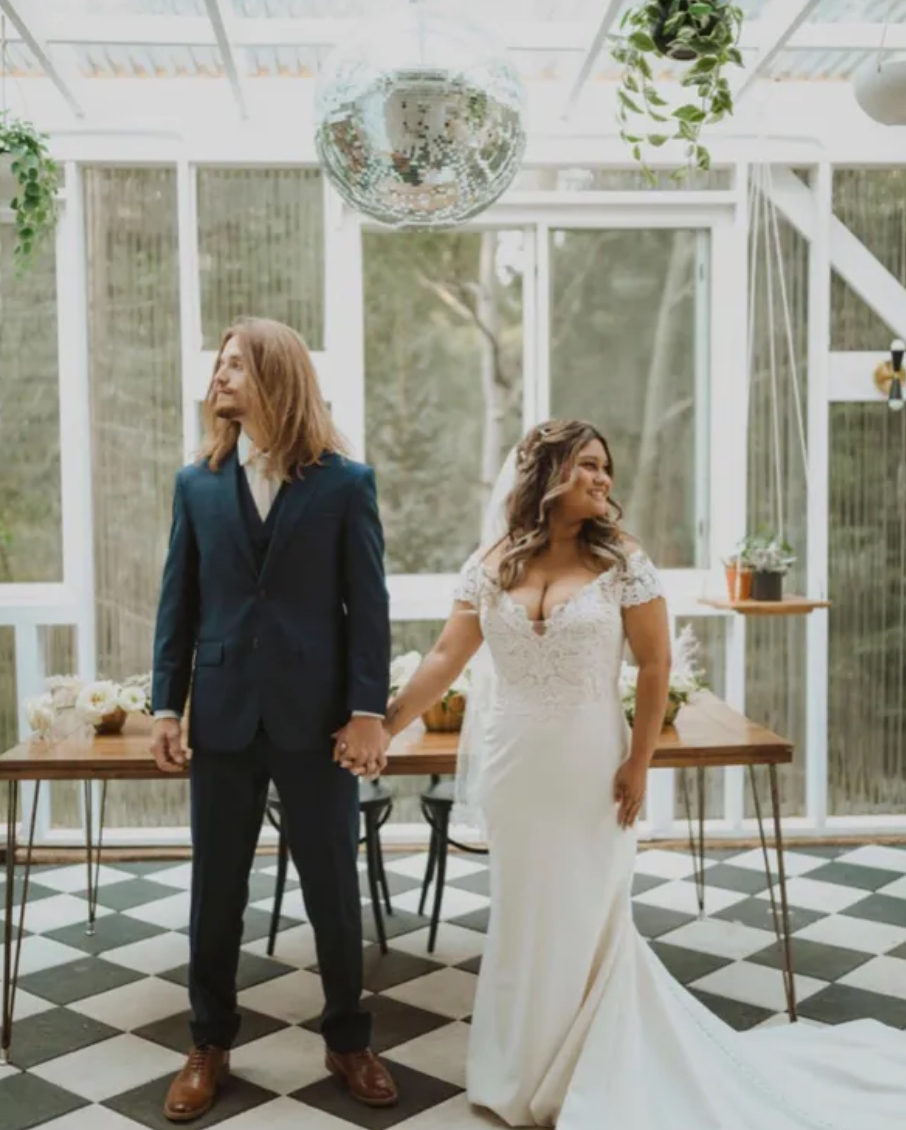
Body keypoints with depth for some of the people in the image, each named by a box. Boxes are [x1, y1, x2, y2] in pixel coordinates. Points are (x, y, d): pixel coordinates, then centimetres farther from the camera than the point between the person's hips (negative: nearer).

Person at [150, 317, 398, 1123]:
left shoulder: (345, 482, -3)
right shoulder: (197, 483, 6)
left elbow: (368, 603, -4)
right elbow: (179, 602, 6)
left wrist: (368, 711, -10)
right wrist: (167, 705, 0)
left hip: (316, 718, -2)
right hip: (223, 717, 2)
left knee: (334, 889, 9)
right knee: (215, 891, 12)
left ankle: (348, 1040, 29)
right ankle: (210, 1046, 30)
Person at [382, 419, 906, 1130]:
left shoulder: (621, 561, -7)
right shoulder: (491, 566, -1)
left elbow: (656, 666, -6)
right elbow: (446, 659, 1)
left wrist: (639, 763, -9)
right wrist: (382, 725, -4)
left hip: (589, 766, -2)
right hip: (513, 765, 3)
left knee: (586, 918, 7)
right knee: (522, 916, 14)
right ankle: (525, 1070, 33)